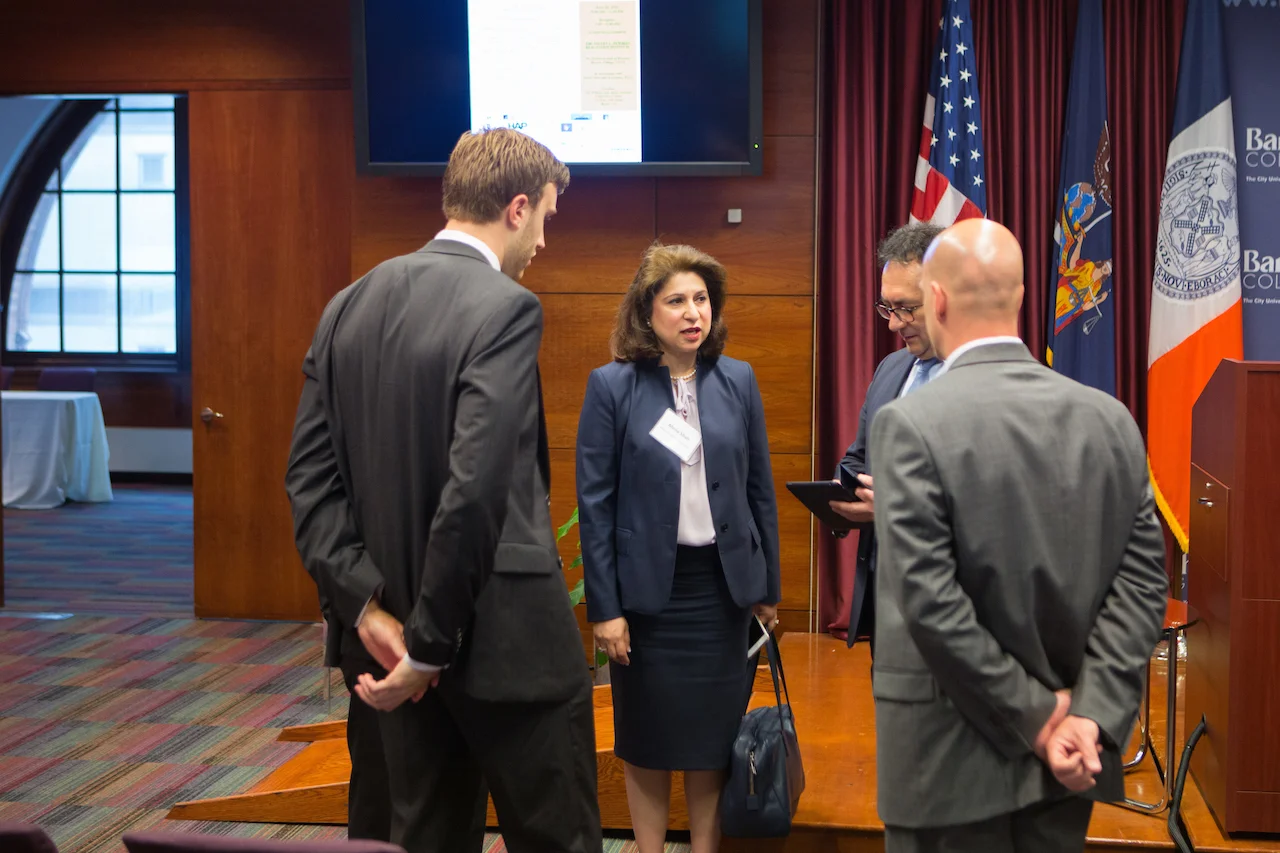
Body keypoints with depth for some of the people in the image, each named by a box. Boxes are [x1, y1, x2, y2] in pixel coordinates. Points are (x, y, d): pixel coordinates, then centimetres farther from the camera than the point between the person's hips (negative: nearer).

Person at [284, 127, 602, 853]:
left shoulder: (350, 308, 7)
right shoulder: (505, 309, -15)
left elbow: (311, 479, 3)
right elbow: (475, 489, -23)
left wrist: (367, 606, -3)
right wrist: (430, 648, -16)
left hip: (399, 637, 7)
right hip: (508, 643, -7)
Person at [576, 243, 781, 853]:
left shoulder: (738, 381, 2)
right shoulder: (612, 386, -5)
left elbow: (760, 489, 7)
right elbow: (594, 502, -6)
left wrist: (767, 586, 7)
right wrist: (603, 608, -9)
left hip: (723, 586, 2)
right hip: (647, 589, -2)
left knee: (714, 734, 8)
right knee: (647, 738, 9)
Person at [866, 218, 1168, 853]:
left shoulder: (909, 425, -14)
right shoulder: (1111, 419, 1)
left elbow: (929, 602, -18)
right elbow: (1143, 581, -2)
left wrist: (1038, 718, -10)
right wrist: (1091, 716, -6)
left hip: (952, 762, -5)